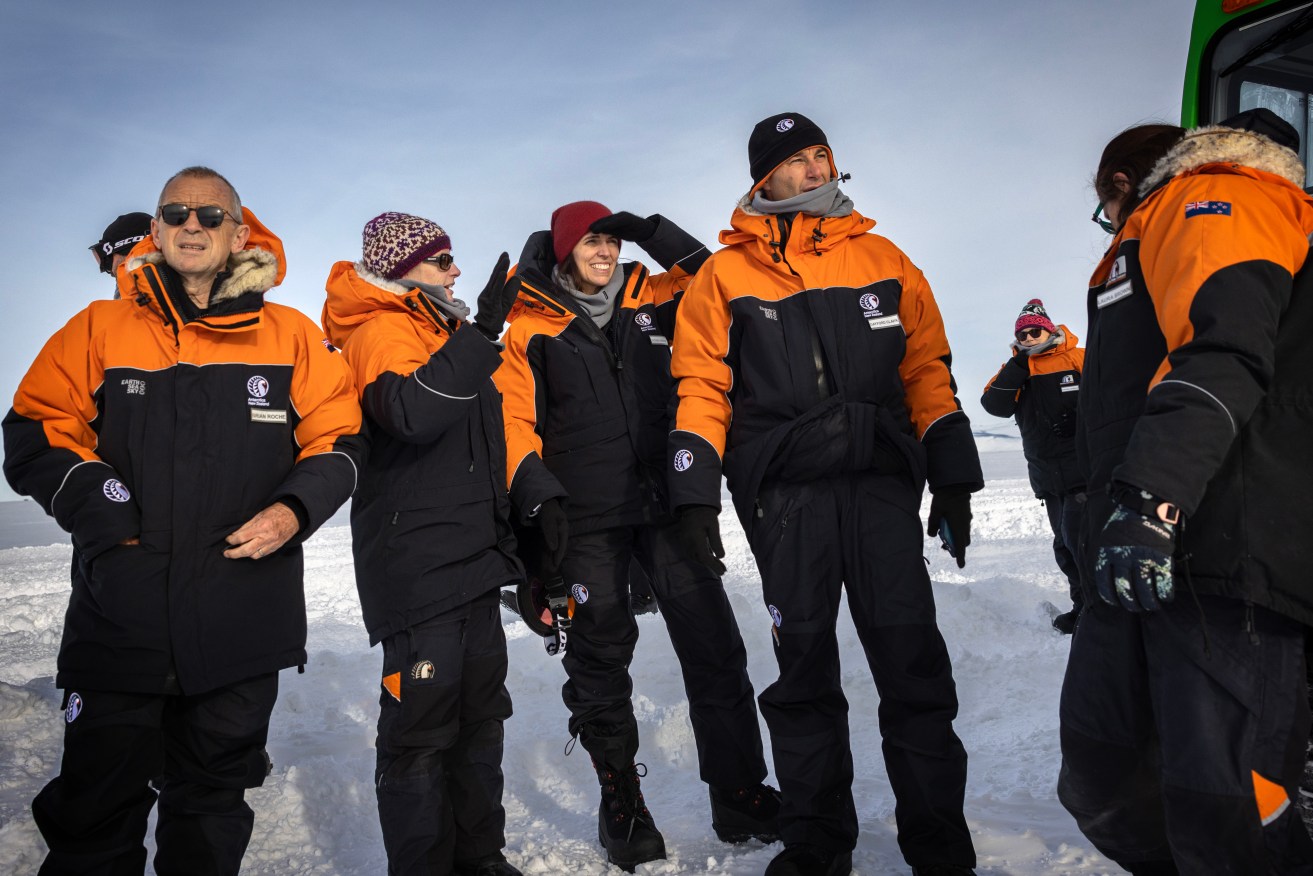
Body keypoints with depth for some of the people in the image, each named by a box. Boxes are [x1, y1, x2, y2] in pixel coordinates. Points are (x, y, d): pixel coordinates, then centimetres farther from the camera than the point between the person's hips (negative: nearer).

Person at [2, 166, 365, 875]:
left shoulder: (291, 336, 4)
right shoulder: (100, 329, 4)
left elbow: (337, 442, 4)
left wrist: (294, 509, -13)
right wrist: (100, 507, -11)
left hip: (245, 626, 1)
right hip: (119, 622, 0)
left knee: (214, 809, 18)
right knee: (96, 812, 10)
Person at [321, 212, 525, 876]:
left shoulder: (441, 331, 20)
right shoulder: (382, 331, -8)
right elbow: (412, 413, -31)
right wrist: (478, 336, -29)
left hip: (473, 559, 9)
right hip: (417, 565, -9)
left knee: (480, 716, 15)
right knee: (421, 725, -4)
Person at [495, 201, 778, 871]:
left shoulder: (649, 301, 13)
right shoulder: (529, 327, 4)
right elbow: (514, 419, -1)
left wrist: (653, 232, 8)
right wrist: (538, 497, -12)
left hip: (665, 499, 3)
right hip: (585, 515, -2)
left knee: (713, 644, 0)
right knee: (601, 654, 3)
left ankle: (741, 799, 12)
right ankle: (621, 803, 20)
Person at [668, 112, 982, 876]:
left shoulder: (881, 258, 13)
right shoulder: (727, 273, 9)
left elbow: (927, 369, 12)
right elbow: (702, 387, 5)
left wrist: (953, 481, 7)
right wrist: (697, 493, -3)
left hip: (883, 479, 1)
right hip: (785, 493, 0)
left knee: (914, 664, 0)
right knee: (804, 668, 7)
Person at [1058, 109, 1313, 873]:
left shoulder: (1208, 198, 5)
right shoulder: (1148, 247, 32)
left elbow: (1221, 344, -17)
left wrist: (1150, 497, -27)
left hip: (1223, 557, -9)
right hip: (1145, 557, 9)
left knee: (1223, 812, -11)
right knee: (1100, 782, 9)